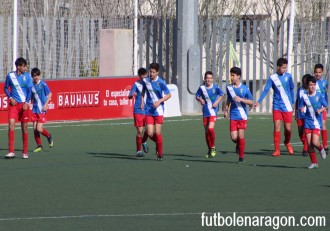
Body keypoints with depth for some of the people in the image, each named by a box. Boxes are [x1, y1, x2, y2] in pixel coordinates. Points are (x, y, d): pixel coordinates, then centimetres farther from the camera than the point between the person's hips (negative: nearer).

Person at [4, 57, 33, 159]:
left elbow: (30, 90, 0)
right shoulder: (10, 75, 1)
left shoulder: (27, 76, 1)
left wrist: (26, 103, -11)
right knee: (11, 125, -14)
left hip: (24, 104, 0)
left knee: (24, 127, 4)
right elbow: (6, 88, 12)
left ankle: (25, 152, 14)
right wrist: (10, 98, -4)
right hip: (13, 104, 0)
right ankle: (11, 152, -15)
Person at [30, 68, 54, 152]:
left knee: (39, 129, -10)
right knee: (35, 128, 1)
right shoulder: (32, 85, 5)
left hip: (42, 110, -5)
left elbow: (50, 94, -4)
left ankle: (49, 136, 20)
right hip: (35, 109, 5)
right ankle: (39, 146, 13)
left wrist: (46, 104, -13)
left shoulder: (43, 84, -8)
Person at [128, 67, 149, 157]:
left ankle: (144, 142, 30)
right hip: (138, 111, -3)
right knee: (139, 131, -5)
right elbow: (129, 96, -7)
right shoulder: (136, 84, -1)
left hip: (148, 110, 3)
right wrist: (132, 94, -29)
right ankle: (138, 150, 5)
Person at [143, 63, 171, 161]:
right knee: (150, 134, -4)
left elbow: (169, 95, -6)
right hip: (149, 110, 3)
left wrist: (159, 101, -19)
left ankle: (160, 154, 9)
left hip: (158, 110, -3)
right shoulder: (145, 80, 1)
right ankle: (158, 143, 29)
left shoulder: (161, 82, -10)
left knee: (157, 133, -4)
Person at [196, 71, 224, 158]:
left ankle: (213, 147, -3)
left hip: (213, 111, -3)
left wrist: (217, 102, -6)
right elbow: (197, 96, 10)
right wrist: (200, 100, -11)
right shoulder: (202, 88, -1)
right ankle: (209, 150, 22)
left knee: (210, 128, -20)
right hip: (205, 112, 3)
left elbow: (221, 95, 8)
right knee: (206, 131, 8)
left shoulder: (215, 87, -6)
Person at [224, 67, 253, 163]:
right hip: (233, 116, 3)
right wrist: (226, 109, 13)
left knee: (240, 136, -7)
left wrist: (241, 99, -16)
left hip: (242, 115, -3)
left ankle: (241, 157, 5)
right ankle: (238, 144, 29)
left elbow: (251, 102, -2)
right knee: (233, 137, -6)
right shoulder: (229, 87, 6)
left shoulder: (244, 88, -4)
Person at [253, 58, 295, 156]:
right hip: (277, 106, -1)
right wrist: (258, 101, -20)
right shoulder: (272, 78, -4)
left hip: (287, 106, 1)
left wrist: (292, 103, 16)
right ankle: (277, 150, -3)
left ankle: (287, 142, 33)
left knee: (288, 128, 2)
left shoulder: (288, 76, 2)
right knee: (277, 127, -9)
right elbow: (266, 90, -8)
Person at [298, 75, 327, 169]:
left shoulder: (319, 95, -3)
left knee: (315, 142, -14)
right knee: (309, 144, 0)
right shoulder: (304, 96, 2)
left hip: (317, 122, -2)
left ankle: (321, 148, 21)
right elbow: (301, 107, 9)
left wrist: (320, 110, -15)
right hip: (308, 122, 2)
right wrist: (301, 110, -15)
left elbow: (325, 106, 4)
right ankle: (314, 162, 12)